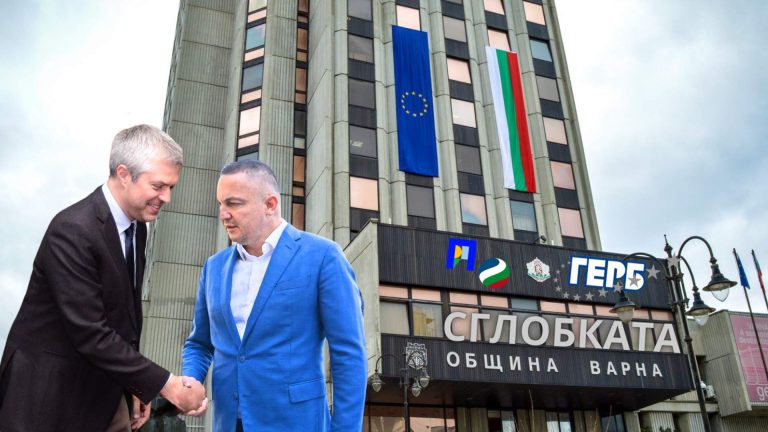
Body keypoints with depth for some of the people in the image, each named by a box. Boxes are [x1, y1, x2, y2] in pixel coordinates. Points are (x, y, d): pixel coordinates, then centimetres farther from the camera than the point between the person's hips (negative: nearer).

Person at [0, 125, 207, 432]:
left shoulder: (136, 226, 2)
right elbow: (91, 335, -26)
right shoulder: (73, 230, -24)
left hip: (104, 389, 7)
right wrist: (165, 385, -24)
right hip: (50, 392, -7)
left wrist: (136, 387, 8)